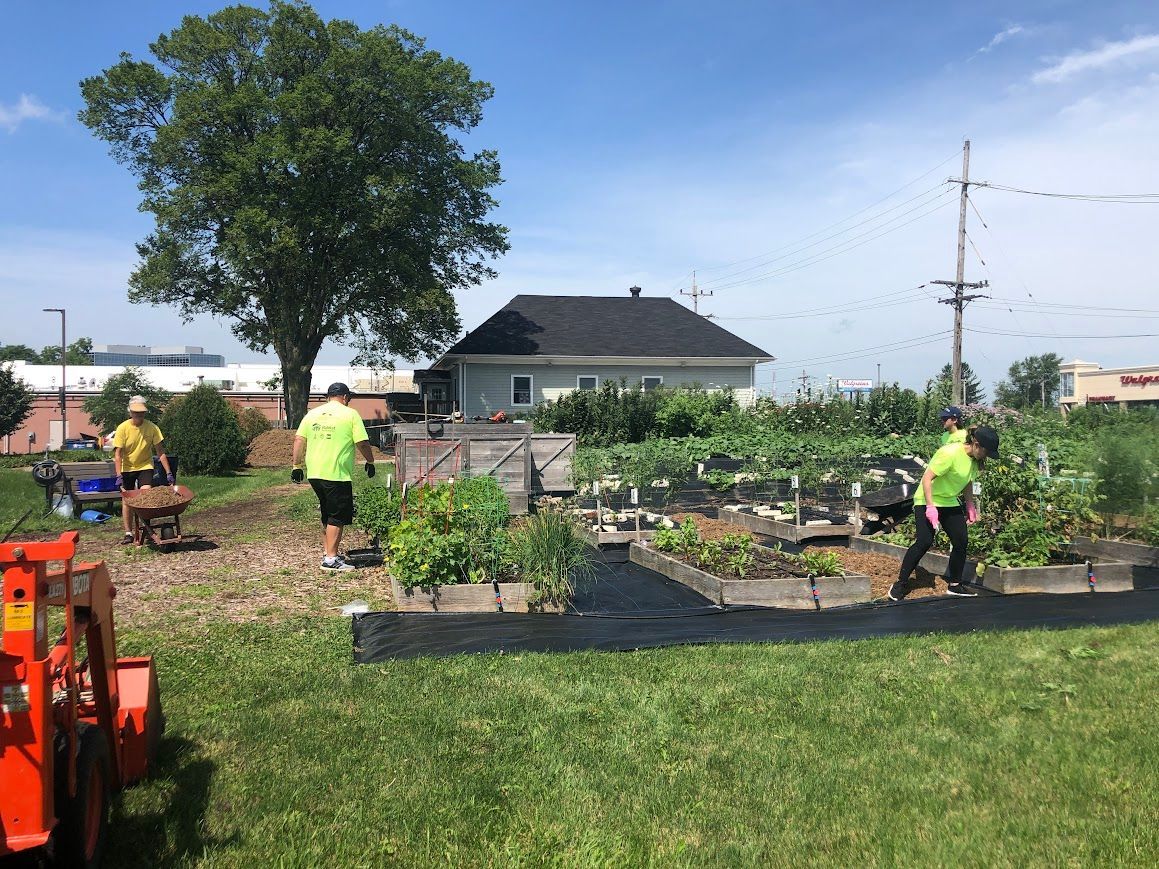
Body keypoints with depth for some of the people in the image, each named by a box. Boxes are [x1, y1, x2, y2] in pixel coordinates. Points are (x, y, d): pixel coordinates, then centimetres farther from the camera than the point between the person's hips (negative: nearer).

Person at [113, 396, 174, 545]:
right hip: (127, 468, 0)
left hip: (145, 466, 0)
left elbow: (160, 453, -9)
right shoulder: (123, 428, -16)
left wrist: (168, 473, -13)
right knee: (126, 499, 3)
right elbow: (118, 455, -17)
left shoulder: (152, 428, -13)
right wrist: (119, 476, -25)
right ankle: (128, 533, 12)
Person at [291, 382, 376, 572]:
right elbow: (362, 443, -7)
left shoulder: (312, 414, 12)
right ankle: (331, 558, -2)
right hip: (337, 474, -6)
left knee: (327, 515, 20)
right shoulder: (350, 414, -2)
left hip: (314, 474, 6)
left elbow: (299, 441, 8)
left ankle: (327, 552, 28)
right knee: (337, 518, 0)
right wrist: (370, 462, 8)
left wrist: (296, 466, 12)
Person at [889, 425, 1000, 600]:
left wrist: (970, 507, 12)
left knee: (962, 541, 0)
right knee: (924, 542, -18)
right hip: (927, 501, -8)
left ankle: (955, 585, 15)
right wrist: (930, 507, -28)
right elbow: (927, 478, -26)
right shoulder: (950, 453, -25)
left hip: (951, 503, 8)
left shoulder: (975, 459, 2)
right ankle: (900, 584, -9)